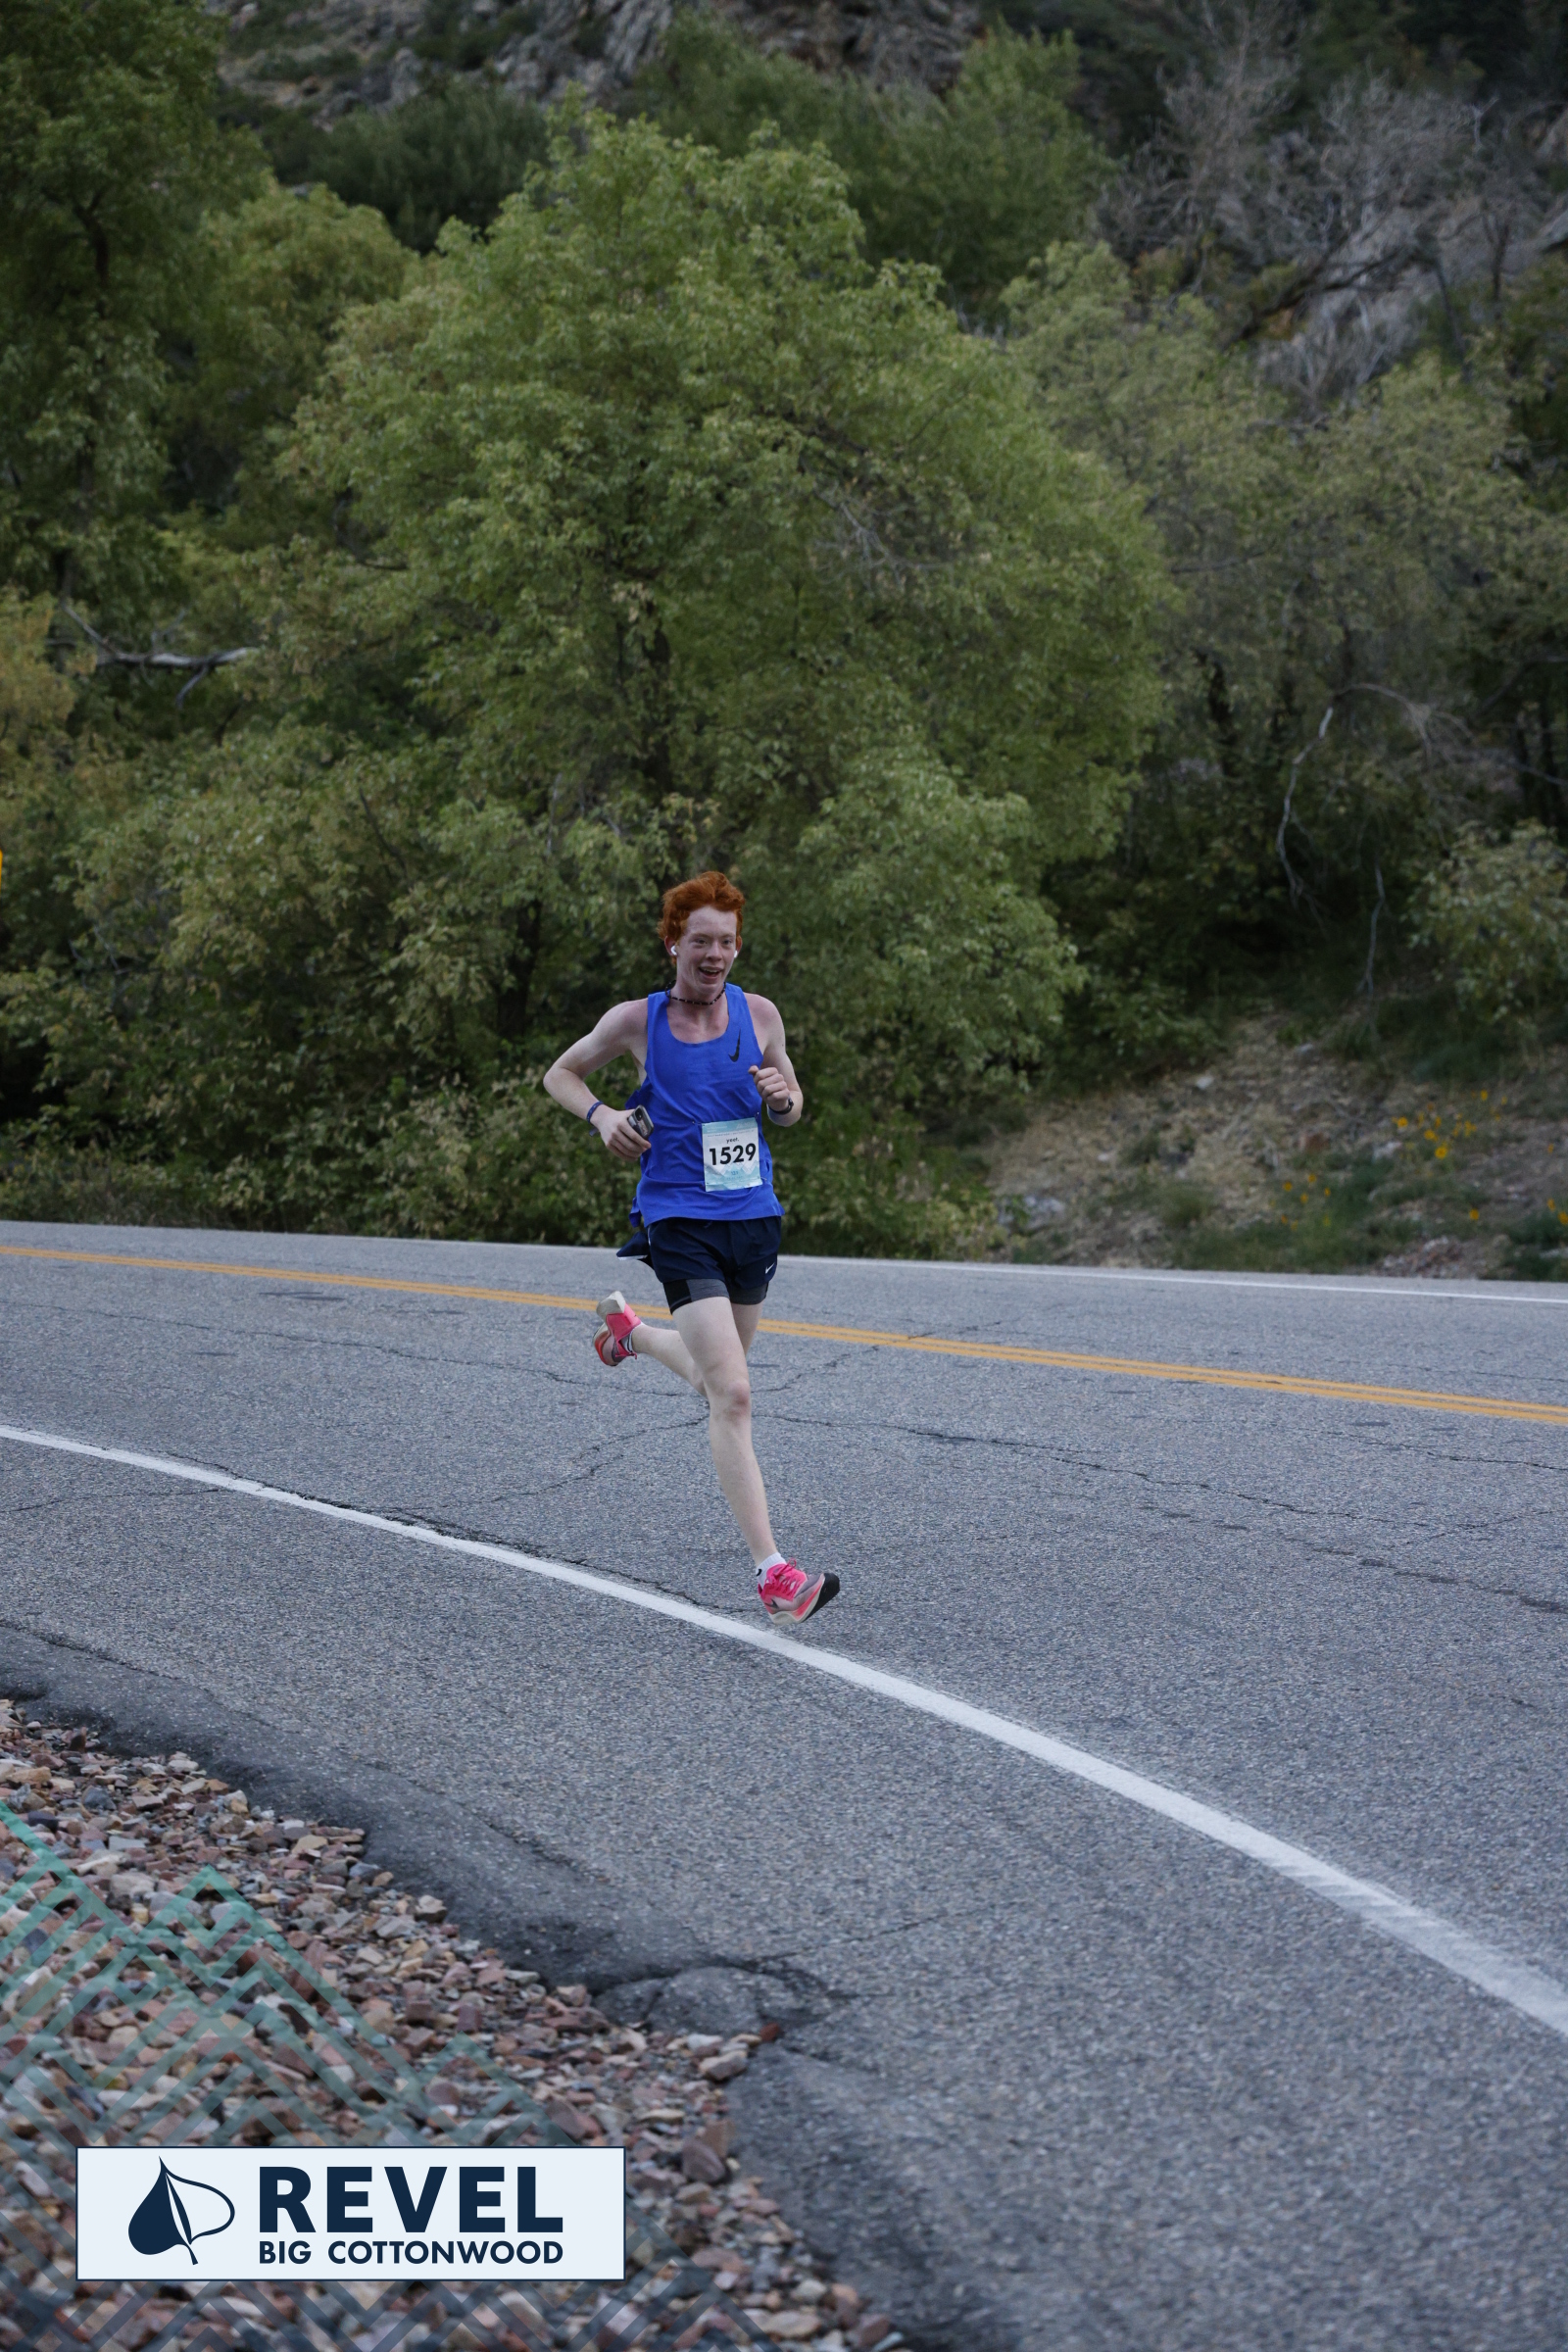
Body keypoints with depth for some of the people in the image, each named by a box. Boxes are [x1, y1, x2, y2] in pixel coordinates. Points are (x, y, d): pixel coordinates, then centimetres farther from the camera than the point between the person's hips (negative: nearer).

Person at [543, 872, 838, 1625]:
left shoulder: (759, 1015, 4)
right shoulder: (636, 1021, -4)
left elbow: (789, 1106, 16)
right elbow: (560, 1074, 11)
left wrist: (783, 1097, -8)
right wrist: (601, 1115, -9)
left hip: (755, 1221, 5)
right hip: (682, 1224, -5)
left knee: (716, 1378, 22)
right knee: (731, 1396, -16)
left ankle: (629, 1328, 53)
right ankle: (772, 1572, -16)